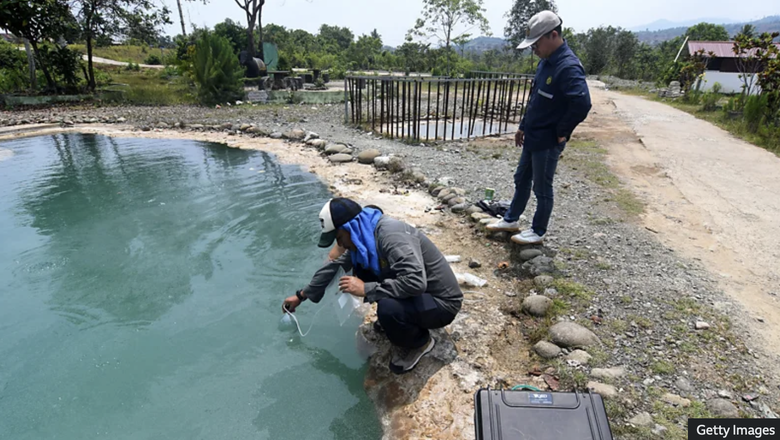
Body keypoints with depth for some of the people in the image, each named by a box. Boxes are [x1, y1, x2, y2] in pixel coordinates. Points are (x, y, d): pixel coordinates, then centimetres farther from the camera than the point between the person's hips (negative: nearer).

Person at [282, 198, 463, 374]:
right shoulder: (364, 236, -2)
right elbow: (336, 266, 12)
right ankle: (393, 320, 15)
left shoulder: (391, 234, -30)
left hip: (441, 302, -8)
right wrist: (302, 295, 20)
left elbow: (415, 283, -40)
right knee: (360, 267, 1)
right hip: (415, 294, 8)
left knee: (387, 308, -34)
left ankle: (421, 342, -1)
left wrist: (366, 289, -30)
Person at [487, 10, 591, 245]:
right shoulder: (546, 61, 8)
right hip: (532, 137, 9)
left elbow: (582, 103, -32)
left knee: (542, 188, 4)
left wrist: (561, 132, -20)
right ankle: (511, 220, 36)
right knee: (521, 179, 19)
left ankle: (538, 232, 21)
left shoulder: (568, 67, -22)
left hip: (547, 141, -9)